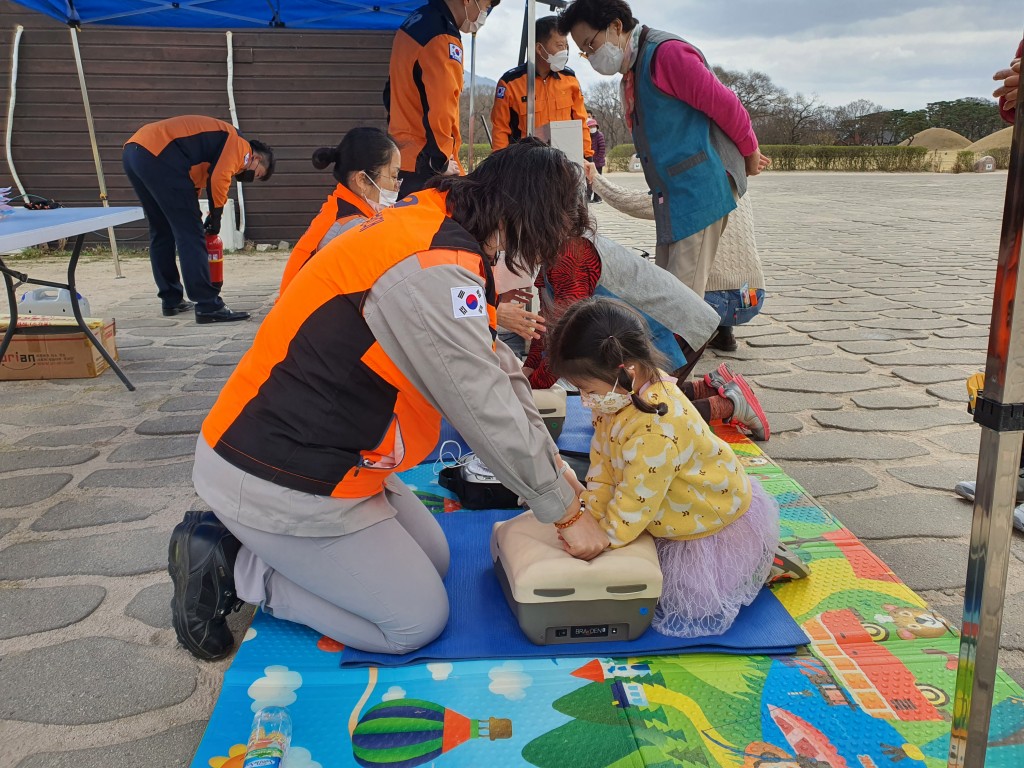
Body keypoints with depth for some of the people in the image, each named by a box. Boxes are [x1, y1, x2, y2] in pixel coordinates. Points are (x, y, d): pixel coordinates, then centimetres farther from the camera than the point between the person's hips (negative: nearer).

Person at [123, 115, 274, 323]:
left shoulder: (219, 138, 31)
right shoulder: (240, 145, 4)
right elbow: (218, 179, -12)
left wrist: (197, 219, 24)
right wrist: (216, 216, 1)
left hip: (132, 151, 10)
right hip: (158, 155, -10)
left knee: (161, 232, 19)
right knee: (191, 234, -7)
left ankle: (171, 300, 25)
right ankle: (208, 306, -7)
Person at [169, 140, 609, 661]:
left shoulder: (439, 223, 4)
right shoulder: (432, 268, -28)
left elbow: (498, 369, 9)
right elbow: (489, 413, -23)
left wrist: (552, 466, 11)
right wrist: (566, 513, -8)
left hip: (307, 448, 10)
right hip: (277, 482, -10)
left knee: (433, 558, 17)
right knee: (417, 621, 1)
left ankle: (245, 540, 16)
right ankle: (229, 569, 5)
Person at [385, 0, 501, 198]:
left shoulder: (416, 20, 13)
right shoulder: (443, 39, -17)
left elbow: (394, 90, 20)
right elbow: (439, 108, -27)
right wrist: (441, 161, -15)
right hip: (424, 165, -9)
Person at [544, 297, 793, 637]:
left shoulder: (654, 430, -39)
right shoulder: (622, 393, -12)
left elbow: (633, 505, -29)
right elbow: (602, 460, -3)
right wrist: (589, 514, -10)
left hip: (715, 525, -8)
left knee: (681, 619, 0)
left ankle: (764, 564, 14)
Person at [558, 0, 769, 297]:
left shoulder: (666, 53, -12)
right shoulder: (631, 73, 17)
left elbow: (724, 104, -12)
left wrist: (750, 153, 2)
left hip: (700, 191, -9)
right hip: (673, 200, 9)